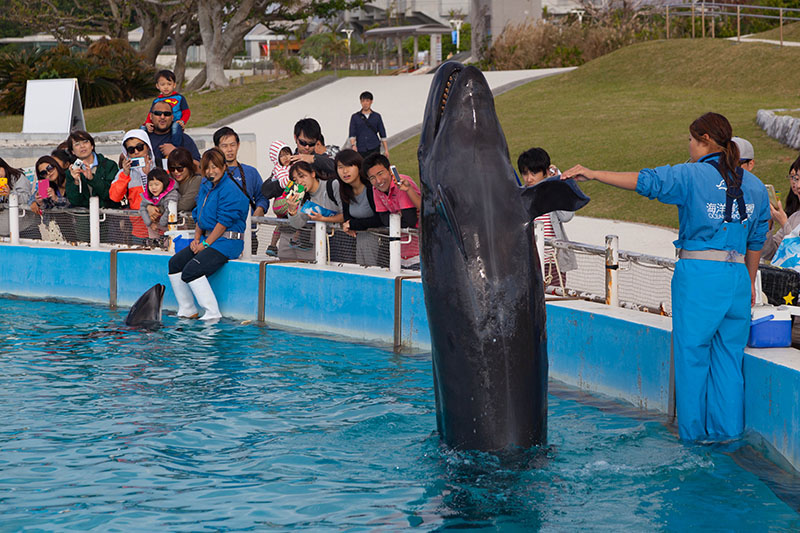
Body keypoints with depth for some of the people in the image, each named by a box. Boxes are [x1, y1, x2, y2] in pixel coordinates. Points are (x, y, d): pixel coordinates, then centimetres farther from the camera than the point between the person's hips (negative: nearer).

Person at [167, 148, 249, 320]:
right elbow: (199, 215, 21)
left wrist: (206, 244, -14)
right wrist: (197, 238, 5)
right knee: (175, 263, -5)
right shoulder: (205, 186, 16)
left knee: (191, 270, -24)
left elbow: (223, 222, -16)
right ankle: (187, 311, -1)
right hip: (207, 238, 9)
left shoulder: (230, 190, -12)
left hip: (227, 241, -9)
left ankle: (213, 314, -19)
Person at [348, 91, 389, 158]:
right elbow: (352, 134, 0)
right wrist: (353, 145, -18)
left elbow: (383, 135, 11)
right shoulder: (355, 117, 6)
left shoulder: (377, 116, 8)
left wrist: (386, 150, 7)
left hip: (374, 149, -1)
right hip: (361, 150, 1)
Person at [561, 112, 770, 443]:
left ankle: (694, 431, 10)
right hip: (738, 276, 5)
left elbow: (645, 181, -15)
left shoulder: (691, 176, -5)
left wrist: (593, 175, -13)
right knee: (729, 355, 11)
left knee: (692, 354, 4)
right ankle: (727, 430, 14)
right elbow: (756, 242, 18)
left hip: (698, 274, -5)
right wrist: (750, 285, 27)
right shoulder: (755, 186, 12)